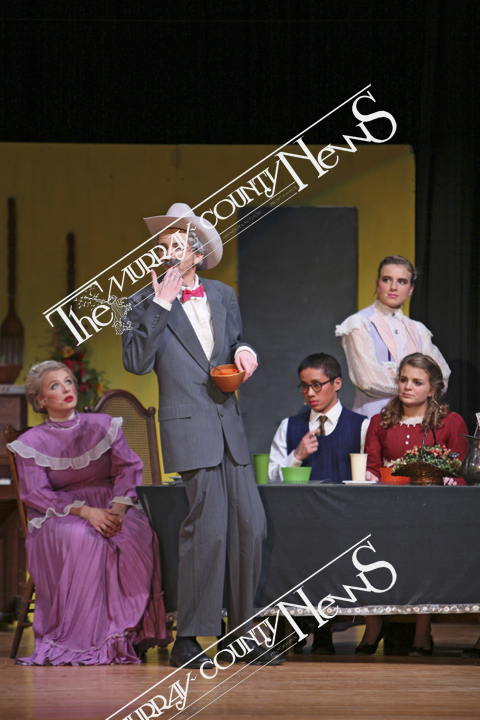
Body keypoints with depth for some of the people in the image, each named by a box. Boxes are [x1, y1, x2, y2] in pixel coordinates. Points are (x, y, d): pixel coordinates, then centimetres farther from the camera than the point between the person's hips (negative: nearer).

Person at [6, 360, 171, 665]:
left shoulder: (104, 426, 12)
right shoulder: (31, 443, 5)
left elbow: (129, 468, 3)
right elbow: (35, 494, -4)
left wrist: (118, 508, -18)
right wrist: (83, 510, -20)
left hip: (112, 509, 2)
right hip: (57, 519, -2)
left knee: (137, 535, -33)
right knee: (82, 539, -38)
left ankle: (129, 634, -27)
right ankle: (82, 638, -35)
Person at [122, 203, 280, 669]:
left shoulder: (223, 296, 14)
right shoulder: (146, 304, -1)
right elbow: (137, 362, -15)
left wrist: (243, 352, 3)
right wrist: (161, 305, -18)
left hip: (229, 425, 6)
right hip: (189, 429, -6)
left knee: (250, 525, 3)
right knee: (207, 529, -11)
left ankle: (243, 635, 13)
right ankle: (186, 642, -2)